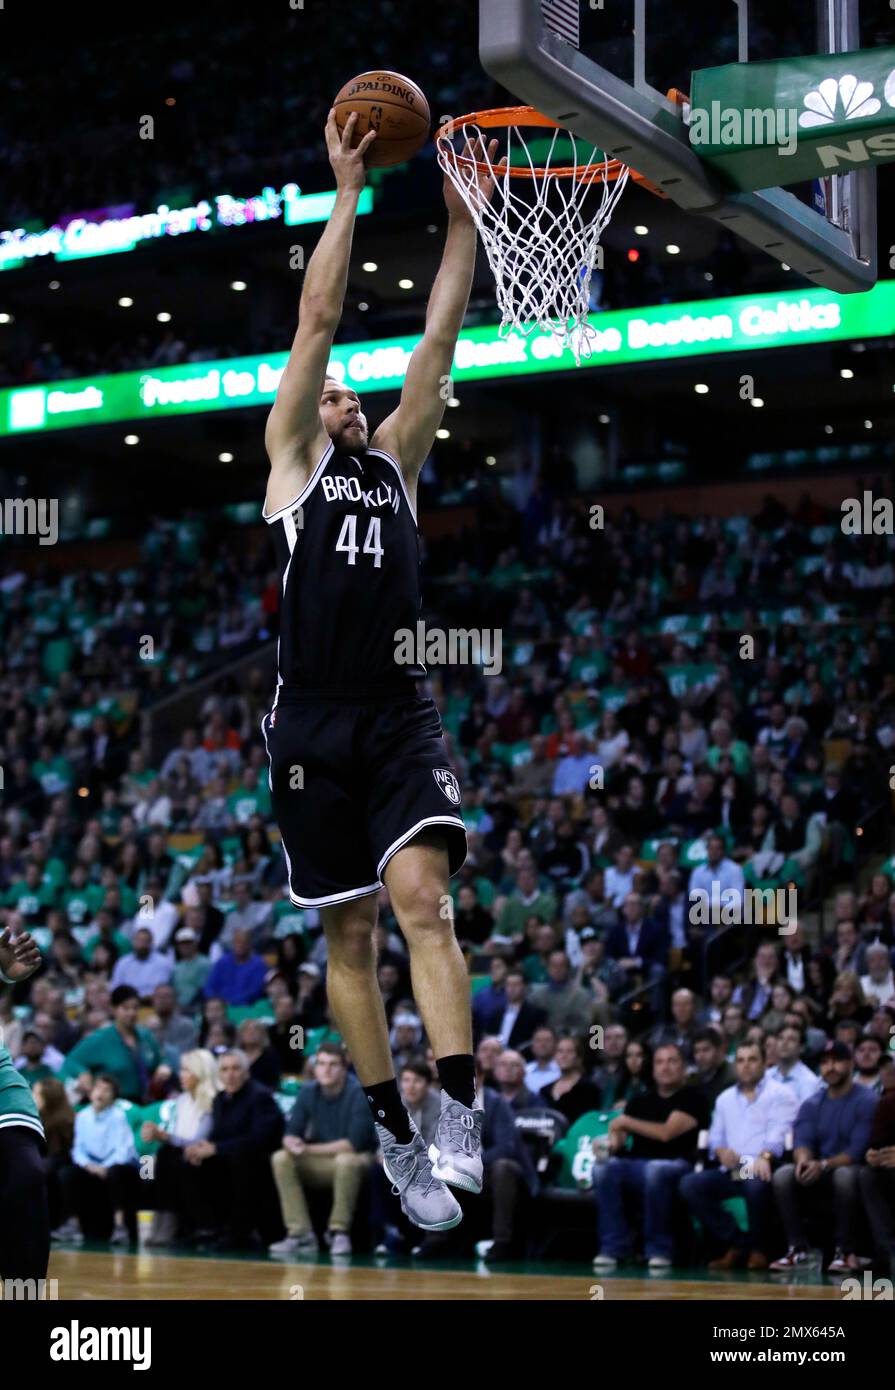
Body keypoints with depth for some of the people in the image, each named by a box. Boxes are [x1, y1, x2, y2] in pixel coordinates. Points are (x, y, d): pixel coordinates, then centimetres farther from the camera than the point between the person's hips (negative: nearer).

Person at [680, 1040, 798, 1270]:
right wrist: (721, 1151, -6)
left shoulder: (779, 1094, 7)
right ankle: (736, 1243, -13)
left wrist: (765, 1156, -30)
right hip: (731, 1171, 5)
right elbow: (715, 1137, 20)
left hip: (761, 1168, -5)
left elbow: (779, 1132, -9)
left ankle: (758, 1248, -14)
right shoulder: (725, 1098, 25)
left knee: (756, 1184, -40)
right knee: (689, 1184, -20)